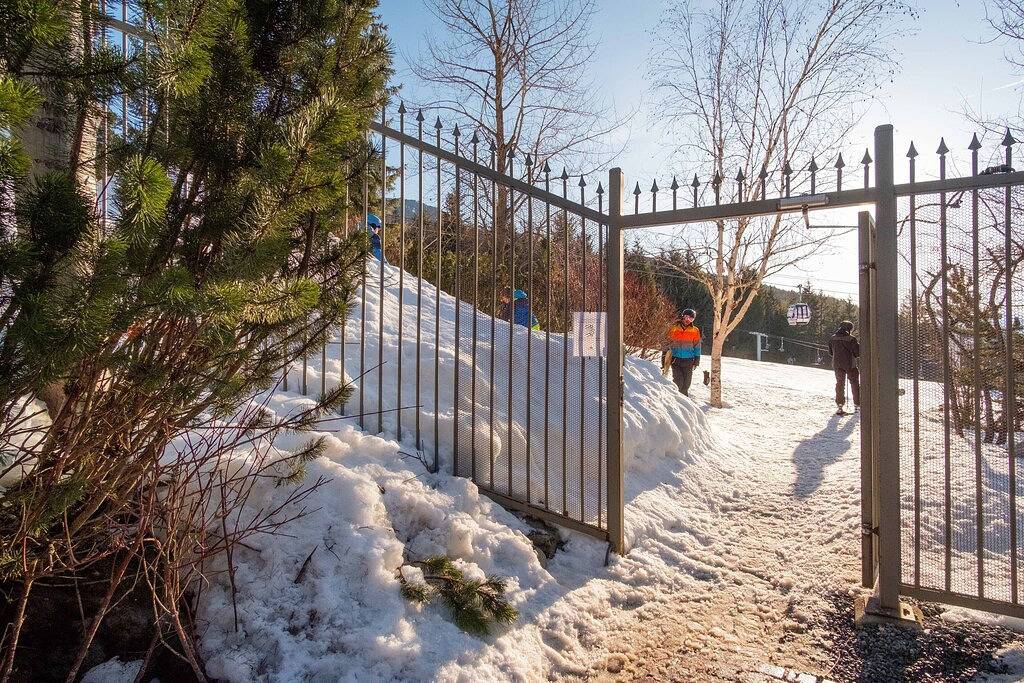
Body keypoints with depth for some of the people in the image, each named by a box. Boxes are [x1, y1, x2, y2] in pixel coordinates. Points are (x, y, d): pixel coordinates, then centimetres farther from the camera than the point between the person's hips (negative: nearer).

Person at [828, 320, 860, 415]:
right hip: (850, 365, -3)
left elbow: (830, 352, 9)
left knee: (839, 384, 9)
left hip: (837, 365, 3)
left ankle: (840, 406, 4)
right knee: (855, 384, 12)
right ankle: (857, 405, 18)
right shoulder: (851, 339, -11)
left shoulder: (833, 338, 2)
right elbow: (858, 353, -9)